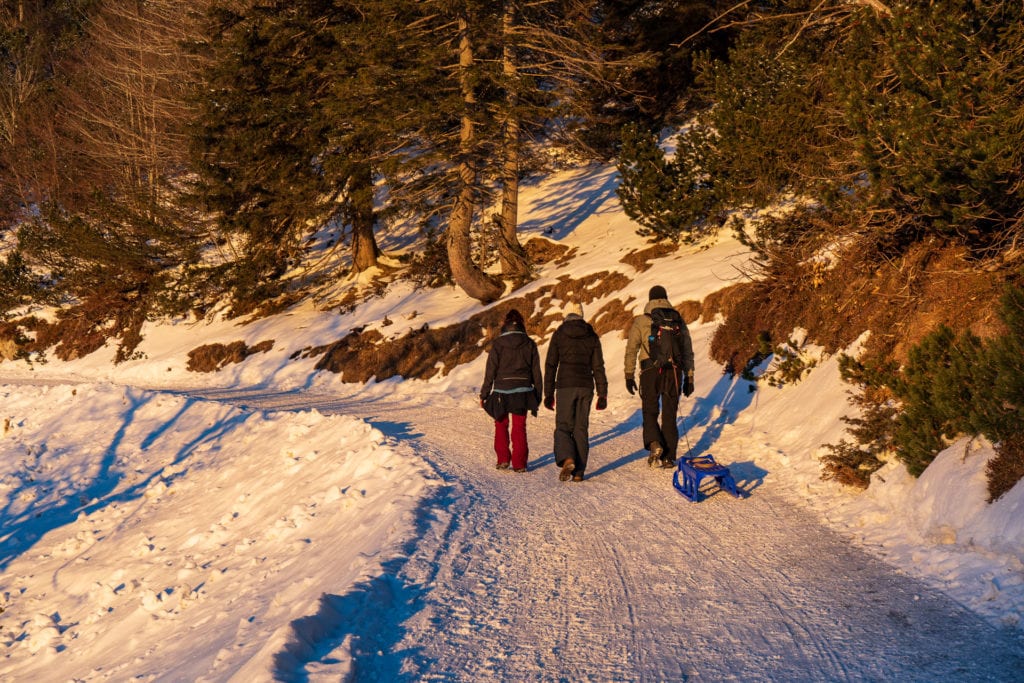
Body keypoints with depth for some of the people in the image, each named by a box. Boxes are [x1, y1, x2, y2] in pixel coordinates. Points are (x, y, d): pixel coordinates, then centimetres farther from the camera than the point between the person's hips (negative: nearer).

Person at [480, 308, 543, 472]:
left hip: (502, 392, -1)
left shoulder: (498, 344, -6)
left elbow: (490, 371, -5)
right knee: (519, 428, 10)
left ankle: (503, 459, 11)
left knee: (501, 425, 16)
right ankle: (519, 464, 6)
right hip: (522, 392, 1)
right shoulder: (529, 344, 0)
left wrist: (484, 394, 2)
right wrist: (538, 395, 11)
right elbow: (536, 372, 3)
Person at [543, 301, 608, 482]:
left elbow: (550, 365, 1)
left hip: (565, 386, -2)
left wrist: (548, 393, 6)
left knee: (563, 426, 2)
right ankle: (579, 471, 6)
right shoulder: (592, 336, 7)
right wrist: (602, 394, 9)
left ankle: (566, 459, -24)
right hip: (586, 386, 2)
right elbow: (598, 367, 6)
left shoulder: (559, 335, 2)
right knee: (581, 428, 8)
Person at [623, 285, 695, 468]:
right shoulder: (678, 320, 11)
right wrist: (689, 378, 17)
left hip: (650, 371, -2)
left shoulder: (641, 321, 5)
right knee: (669, 415, 9)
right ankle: (669, 456, 7)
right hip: (674, 371, 2)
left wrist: (629, 376, 6)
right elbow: (688, 351, 13)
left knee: (650, 411, 12)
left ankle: (654, 443, -13)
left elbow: (631, 350, 2)